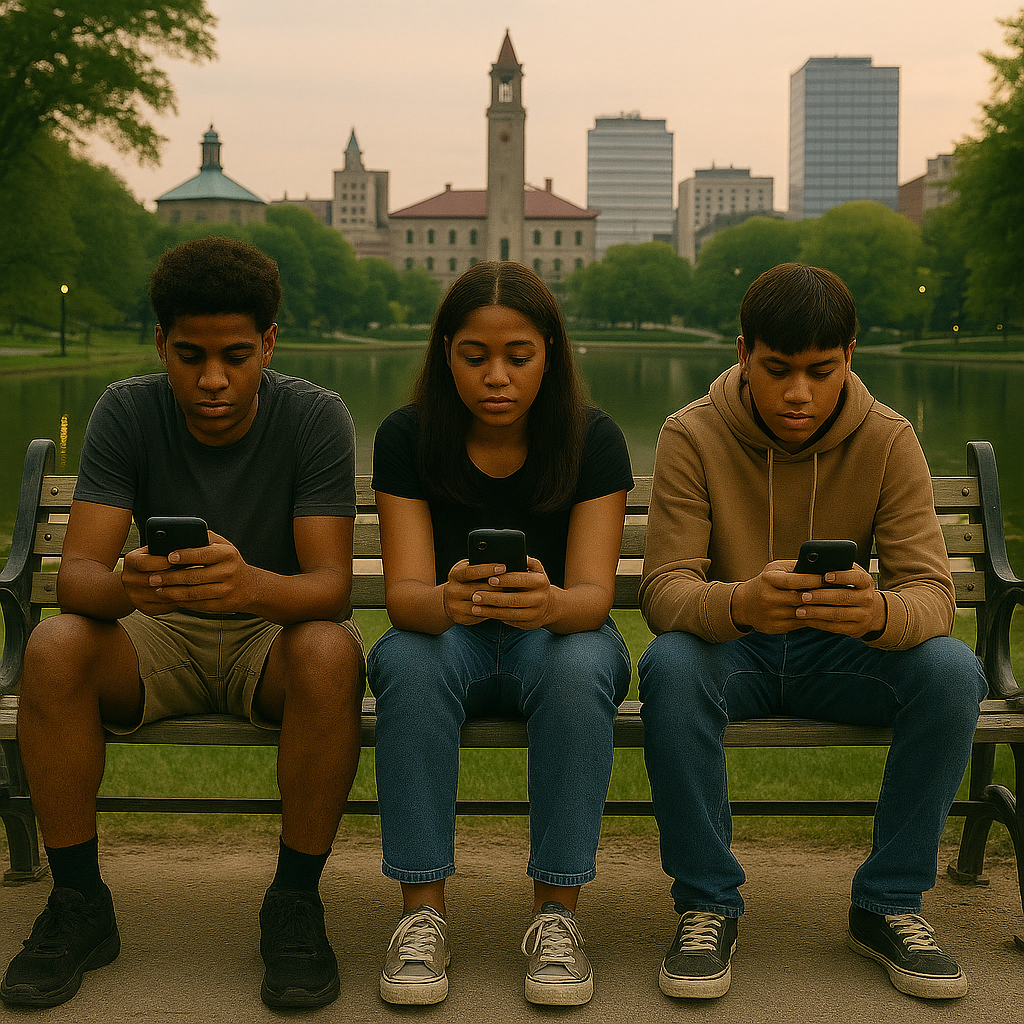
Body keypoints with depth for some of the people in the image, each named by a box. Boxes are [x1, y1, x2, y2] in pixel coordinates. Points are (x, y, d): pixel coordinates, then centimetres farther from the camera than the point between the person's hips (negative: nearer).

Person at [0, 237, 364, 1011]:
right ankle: (79, 905, -12)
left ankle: (295, 904, -18)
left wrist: (251, 585, -48)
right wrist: (124, 585, -46)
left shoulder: (315, 417, -16)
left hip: (273, 631, -1)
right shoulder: (127, 412, -11)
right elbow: (76, 573, -19)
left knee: (331, 652, -35)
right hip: (160, 636, 2)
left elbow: (330, 585, -24)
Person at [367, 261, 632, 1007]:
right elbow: (405, 593, -19)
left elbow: (593, 594, -21)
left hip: (558, 634, 0)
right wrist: (446, 601, -44)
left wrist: (550, 604, -46)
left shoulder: (594, 440, -13)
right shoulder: (407, 438, -11)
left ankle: (558, 914, -25)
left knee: (579, 664, -35)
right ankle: (424, 913, -26)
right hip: (451, 638, 1)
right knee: (409, 659, -33)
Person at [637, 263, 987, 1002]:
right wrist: (741, 603, -46)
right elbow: (664, 590, -21)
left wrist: (878, 613, -44)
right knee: (671, 666, -35)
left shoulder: (888, 441, -9)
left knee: (953, 670, -27)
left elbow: (932, 590, -17)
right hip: (731, 648, -1)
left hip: (840, 651, 2)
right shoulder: (693, 436, -13)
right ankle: (707, 905, -17)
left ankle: (890, 902, -9)